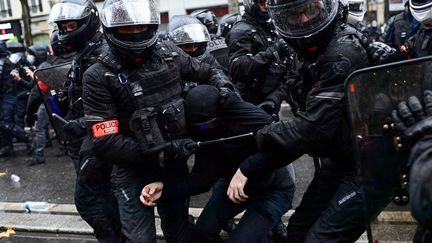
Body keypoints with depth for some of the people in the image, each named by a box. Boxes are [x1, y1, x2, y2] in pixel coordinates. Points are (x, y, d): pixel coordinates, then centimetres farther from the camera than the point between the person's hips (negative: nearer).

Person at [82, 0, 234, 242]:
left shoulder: (169, 54, -3)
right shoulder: (99, 77, -15)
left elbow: (208, 72, 14)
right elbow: (105, 144, -20)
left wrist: (224, 87, -8)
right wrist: (162, 151, -26)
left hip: (176, 166, 4)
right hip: (133, 173, -3)